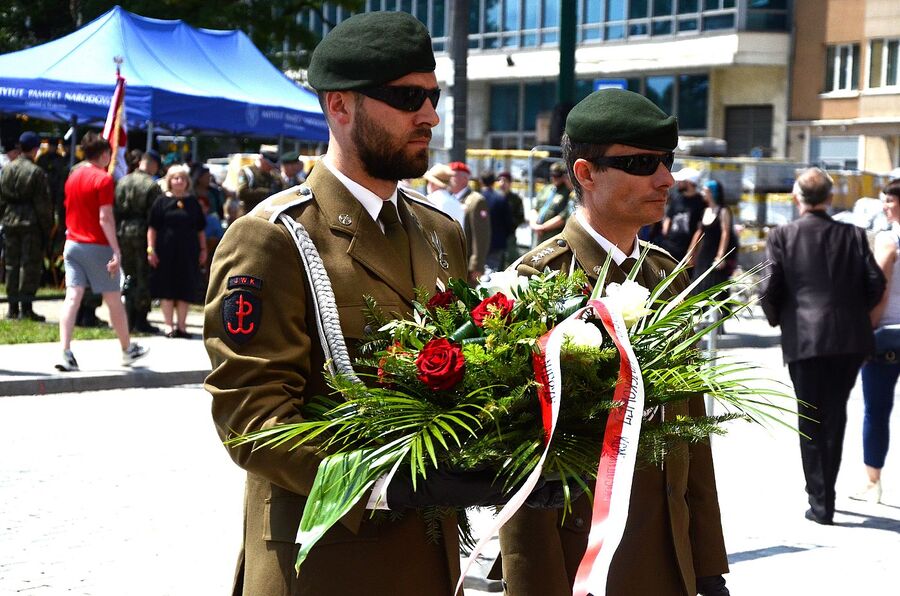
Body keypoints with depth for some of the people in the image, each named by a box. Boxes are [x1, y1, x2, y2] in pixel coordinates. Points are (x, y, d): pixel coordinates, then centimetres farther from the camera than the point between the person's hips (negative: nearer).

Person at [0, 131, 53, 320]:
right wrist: (47, 227, -4)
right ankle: (26, 307, -5)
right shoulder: (36, 172, -11)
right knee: (30, 265, -2)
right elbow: (43, 203, -10)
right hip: (31, 222, -5)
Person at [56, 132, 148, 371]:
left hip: (72, 243, 6)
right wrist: (116, 251, -19)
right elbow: (105, 218, -18)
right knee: (114, 299, 8)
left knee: (72, 297, -3)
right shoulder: (103, 179, -12)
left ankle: (65, 352, -16)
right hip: (97, 246, -6)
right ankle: (127, 350, 23)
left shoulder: (73, 176, 10)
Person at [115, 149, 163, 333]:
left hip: (123, 230, 5)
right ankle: (141, 320, 2)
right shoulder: (152, 185, -11)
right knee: (144, 278, 2)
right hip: (142, 233, -5)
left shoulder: (122, 182, 6)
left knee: (130, 275, 16)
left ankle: (129, 318, 16)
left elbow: (114, 209, 7)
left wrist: (118, 230, 13)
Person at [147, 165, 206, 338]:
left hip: (187, 252, 2)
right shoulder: (162, 201, 1)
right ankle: (168, 324, 7)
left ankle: (181, 325, 12)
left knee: (185, 290, 5)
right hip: (166, 252, -2)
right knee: (167, 290, 1)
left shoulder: (192, 202, 9)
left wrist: (203, 249, 8)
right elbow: (152, 227, -1)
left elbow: (200, 229, 12)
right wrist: (151, 249, -8)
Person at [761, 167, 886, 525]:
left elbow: (769, 289, -8)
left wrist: (777, 320, 11)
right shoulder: (853, 235, 3)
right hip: (850, 340, 2)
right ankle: (824, 493, 24)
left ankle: (820, 504, 4)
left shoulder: (781, 237, -3)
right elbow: (875, 284, 0)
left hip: (804, 339, -2)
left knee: (811, 423, 6)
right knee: (835, 416, 16)